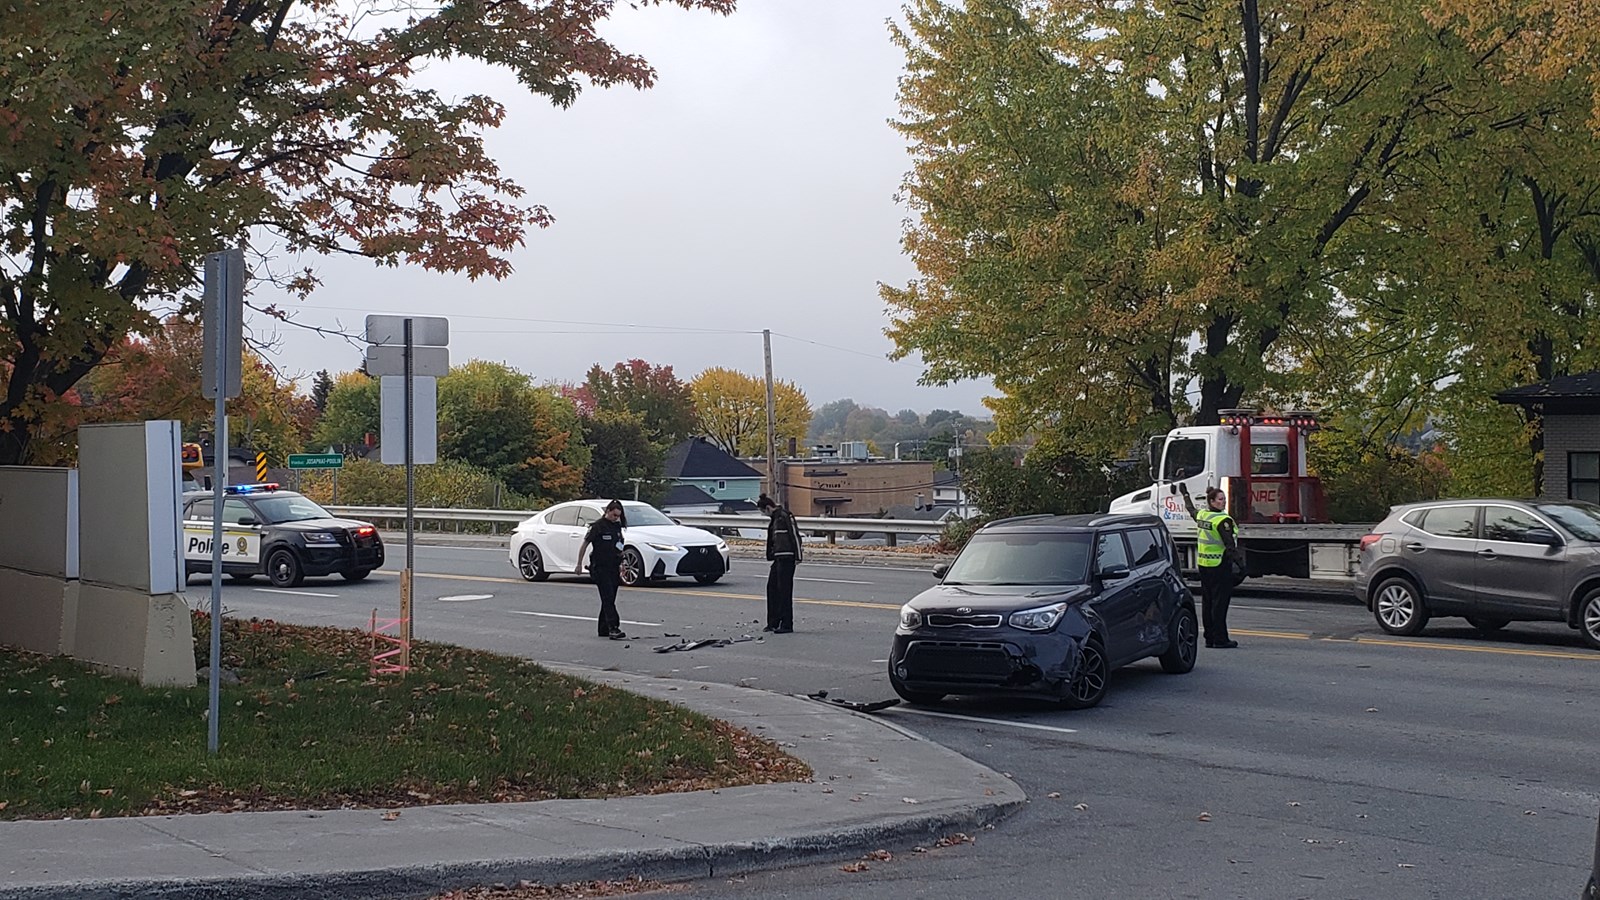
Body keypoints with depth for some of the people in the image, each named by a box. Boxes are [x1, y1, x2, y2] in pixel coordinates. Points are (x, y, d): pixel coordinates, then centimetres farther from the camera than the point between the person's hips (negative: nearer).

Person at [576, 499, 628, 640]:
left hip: (613, 568, 7)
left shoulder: (617, 526, 13)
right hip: (600, 568, -7)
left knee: (609, 600, 10)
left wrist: (620, 564, 17)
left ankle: (604, 629, 17)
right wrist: (579, 564, -6)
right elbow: (584, 545, -5)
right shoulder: (598, 526, -8)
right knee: (608, 598, -14)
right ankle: (613, 628, -22)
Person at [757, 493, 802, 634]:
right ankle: (773, 623, 18)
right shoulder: (775, 518, 15)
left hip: (787, 558, -10)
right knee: (772, 587, 11)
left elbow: (795, 536, -15)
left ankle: (787, 624, -3)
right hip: (778, 558, 10)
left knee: (784, 590, -7)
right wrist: (771, 555, 21)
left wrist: (797, 557, -16)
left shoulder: (785, 516, -13)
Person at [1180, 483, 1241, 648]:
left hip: (1203, 565, 8)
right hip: (1220, 565, -8)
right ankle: (1220, 639, -5)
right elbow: (1230, 546, -22)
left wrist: (1185, 493, 50)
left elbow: (1191, 509, 32)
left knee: (1207, 601, 12)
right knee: (1220, 602, -5)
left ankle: (1209, 638, 16)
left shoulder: (1201, 515, 8)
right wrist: (1240, 563, -22)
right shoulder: (1222, 520, -16)